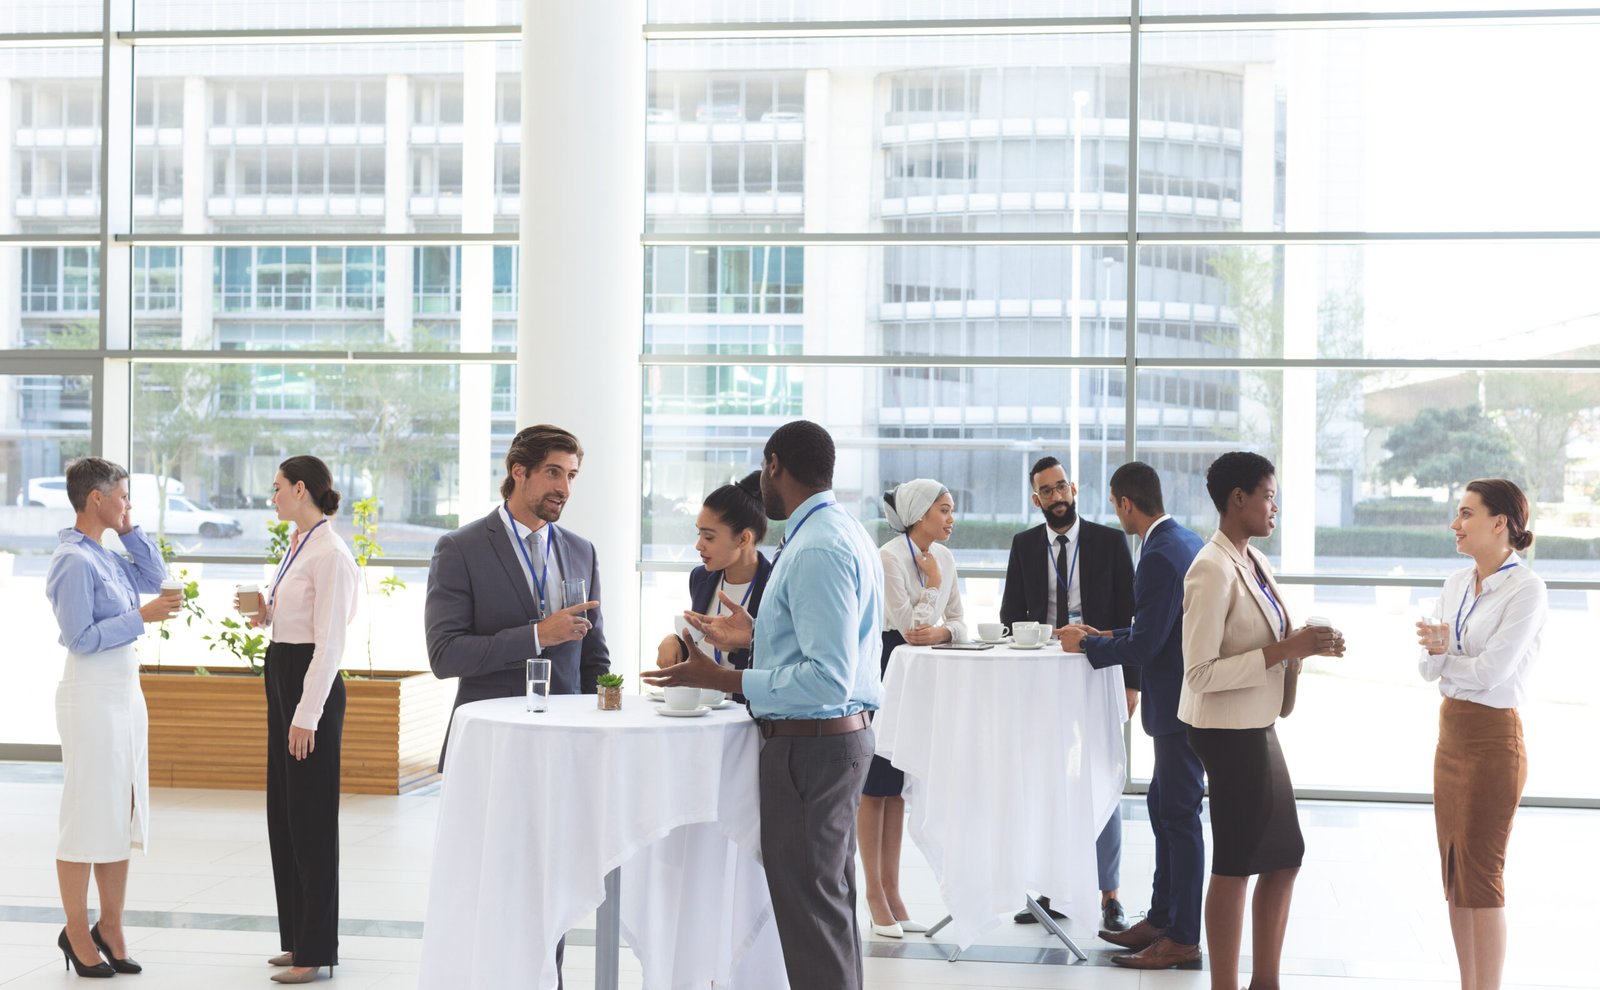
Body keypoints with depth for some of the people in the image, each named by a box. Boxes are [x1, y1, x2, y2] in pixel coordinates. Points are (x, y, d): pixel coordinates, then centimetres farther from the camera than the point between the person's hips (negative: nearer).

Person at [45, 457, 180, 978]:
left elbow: (153, 577, 22)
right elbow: (81, 638, -19)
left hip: (125, 693, 9)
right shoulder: (74, 561, -16)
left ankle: (110, 927, 22)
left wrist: (130, 529, 12)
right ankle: (77, 934, 12)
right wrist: (141, 617, -21)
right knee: (88, 816, 0)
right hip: (92, 696, -9)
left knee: (124, 813, 13)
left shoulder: (105, 556, 10)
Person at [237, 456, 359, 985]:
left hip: (310, 684, -10)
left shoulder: (329, 554, -16)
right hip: (282, 679, 10)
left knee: (311, 820, -3)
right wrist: (264, 613, 2)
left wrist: (307, 716, -20)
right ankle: (298, 937, 23)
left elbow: (329, 642, -19)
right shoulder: (298, 548, 12)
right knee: (283, 815, 14)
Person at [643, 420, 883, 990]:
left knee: (809, 909, -4)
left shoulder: (816, 550, -21)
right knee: (831, 898, 19)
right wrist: (756, 636, 18)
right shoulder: (843, 534, 12)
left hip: (809, 744, -11)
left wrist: (721, 680, -25)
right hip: (840, 734, 11)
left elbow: (829, 679, -27)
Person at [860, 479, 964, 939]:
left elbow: (958, 622, 9)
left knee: (899, 784, 11)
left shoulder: (944, 557, 7)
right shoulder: (889, 556, -16)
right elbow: (910, 625, -19)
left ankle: (891, 893, 17)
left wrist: (942, 631, -12)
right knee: (875, 784, 0)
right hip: (882, 667, -7)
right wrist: (933, 585, -7)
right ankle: (875, 896, 6)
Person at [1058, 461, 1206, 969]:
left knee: (1179, 815, -2)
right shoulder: (1186, 541, 10)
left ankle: (1183, 939, 6)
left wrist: (1086, 645, -8)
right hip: (1184, 699, 10)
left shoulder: (1160, 557, -21)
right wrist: (1108, 638, 16)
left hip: (1179, 703, -10)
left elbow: (1145, 644, -22)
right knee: (1163, 806, 17)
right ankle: (1161, 919, 26)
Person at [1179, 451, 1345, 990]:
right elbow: (1201, 674, -22)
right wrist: (1285, 651, -23)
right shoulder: (1213, 571, -19)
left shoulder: (1255, 562, 9)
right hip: (1230, 730, -9)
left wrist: (1307, 643, -1)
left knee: (1284, 856, 17)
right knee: (1236, 864, 1)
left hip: (1257, 727, 9)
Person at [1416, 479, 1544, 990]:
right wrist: (1438, 649, -17)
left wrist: (1440, 653, -5)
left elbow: (1490, 671, -21)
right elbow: (1428, 668, 4)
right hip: (1451, 734, 8)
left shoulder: (1526, 590, -14)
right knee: (1454, 872, 11)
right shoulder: (1457, 584, 9)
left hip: (1493, 740, -8)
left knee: (1481, 875, -3)